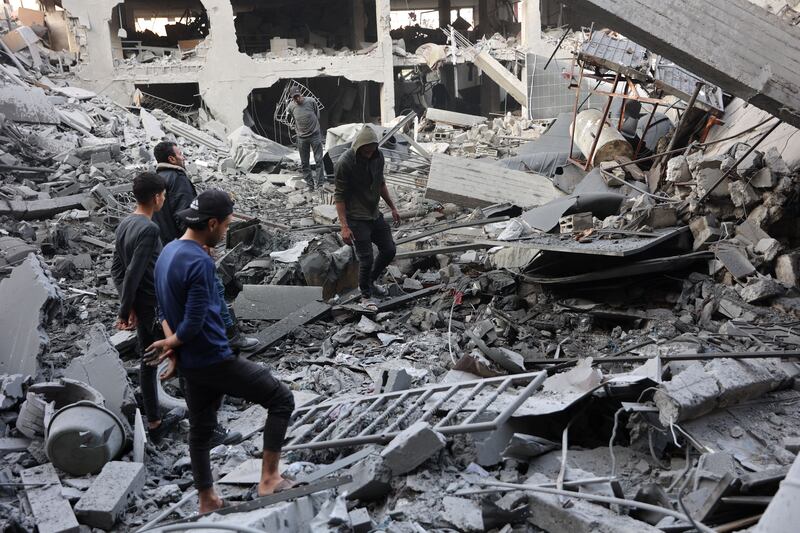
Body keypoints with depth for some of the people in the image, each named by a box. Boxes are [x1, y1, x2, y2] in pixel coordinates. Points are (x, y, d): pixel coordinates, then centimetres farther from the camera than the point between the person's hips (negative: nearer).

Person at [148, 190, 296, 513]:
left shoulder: (168, 252, 7)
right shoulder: (200, 262, -23)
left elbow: (166, 310, 11)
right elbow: (194, 323, -23)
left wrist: (172, 347, -1)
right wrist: (170, 343, -5)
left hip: (190, 364, 9)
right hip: (214, 360, -9)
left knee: (200, 429, 20)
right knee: (281, 399, 3)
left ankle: (206, 500, 32)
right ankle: (269, 478, 8)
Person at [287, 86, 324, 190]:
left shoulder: (311, 101, -13)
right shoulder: (291, 107, -7)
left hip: (315, 135, -2)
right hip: (301, 138, 2)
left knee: (319, 160, -3)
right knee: (304, 163, 6)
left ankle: (319, 184, 2)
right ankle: (310, 184, 15)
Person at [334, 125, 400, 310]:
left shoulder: (378, 156, -2)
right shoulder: (345, 163, -21)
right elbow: (339, 196, -18)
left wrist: (392, 207, 16)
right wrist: (344, 226, -23)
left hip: (375, 214, 7)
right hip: (356, 218, -7)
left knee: (389, 250, 12)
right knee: (366, 259, -4)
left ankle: (371, 281, 35)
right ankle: (366, 296, 20)